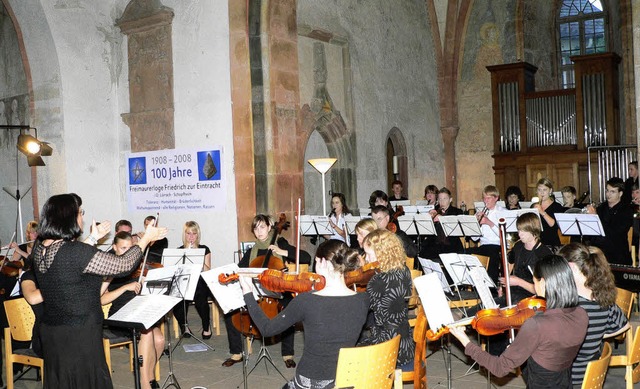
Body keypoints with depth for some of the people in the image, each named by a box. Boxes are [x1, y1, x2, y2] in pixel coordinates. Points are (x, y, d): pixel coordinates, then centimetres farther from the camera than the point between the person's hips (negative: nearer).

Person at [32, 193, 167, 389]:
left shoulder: (40, 248, 0)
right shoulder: (77, 252, -25)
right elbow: (123, 264, -16)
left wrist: (93, 238, 28)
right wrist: (146, 238, -3)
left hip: (50, 330, 8)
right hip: (79, 336, -8)